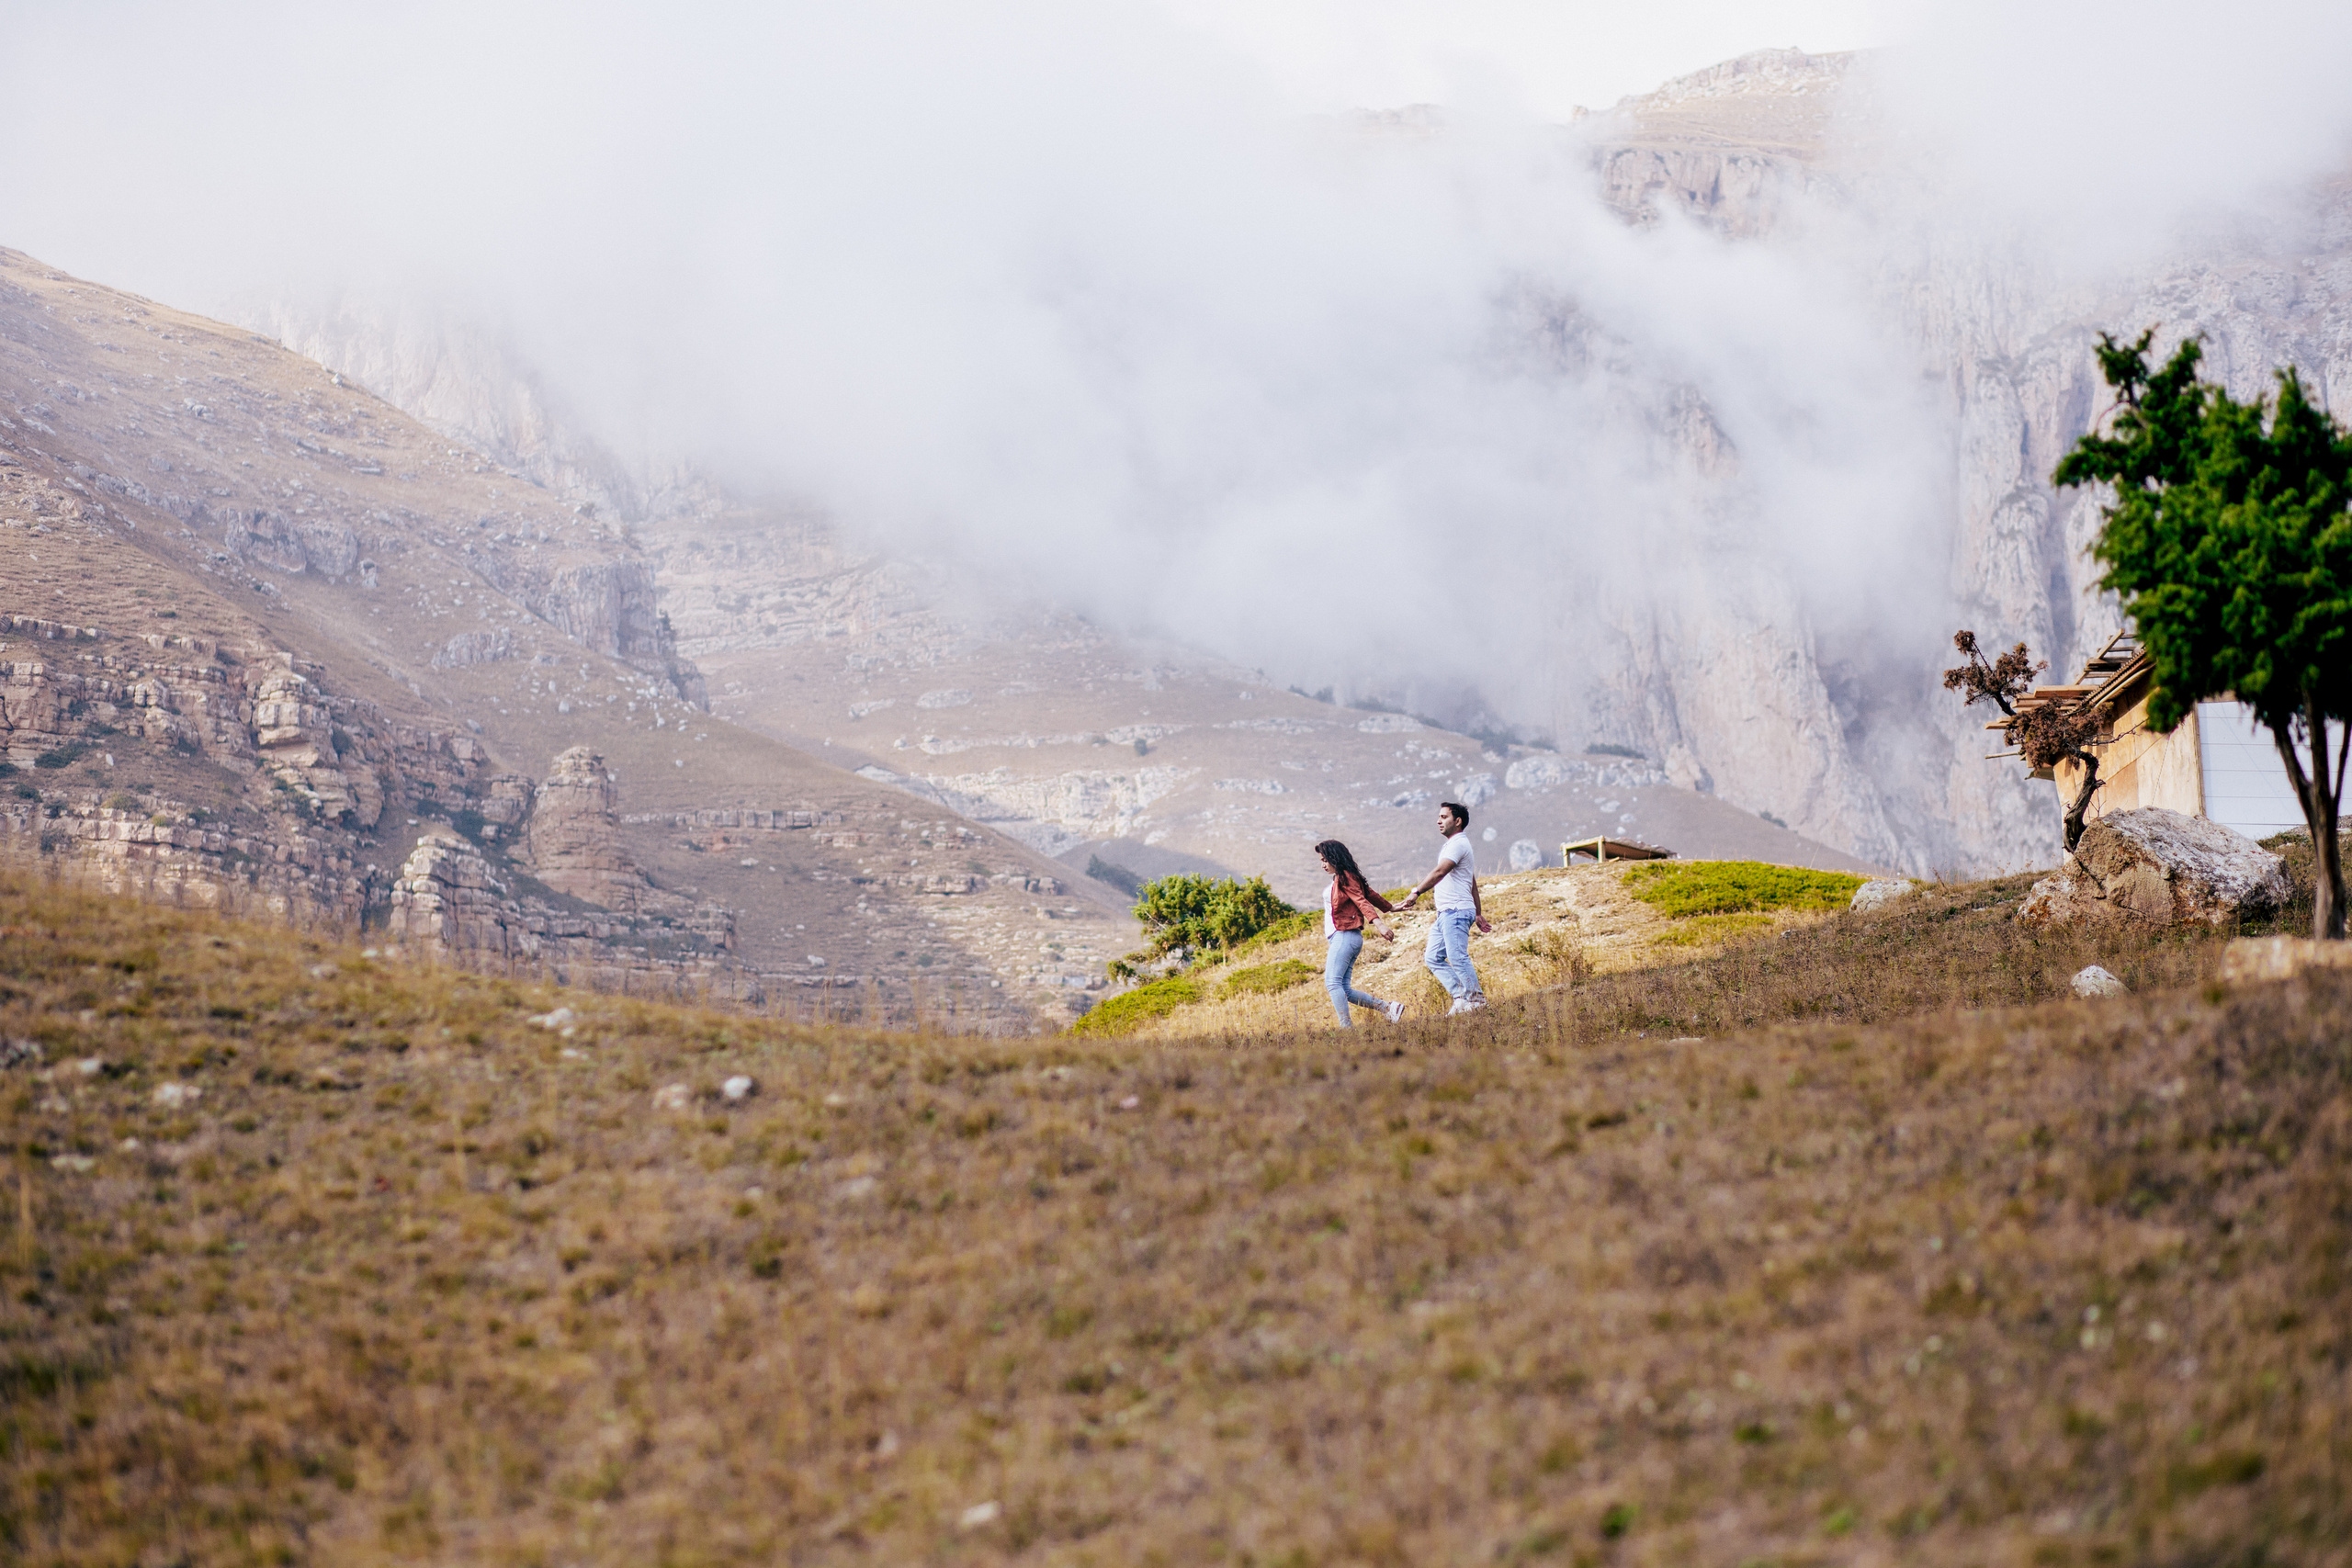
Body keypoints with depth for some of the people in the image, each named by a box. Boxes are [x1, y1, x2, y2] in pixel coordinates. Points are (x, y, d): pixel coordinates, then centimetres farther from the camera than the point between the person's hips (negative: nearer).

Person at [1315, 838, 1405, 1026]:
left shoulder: (1345, 878, -6)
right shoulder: (1338, 879, 22)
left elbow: (1361, 901, -19)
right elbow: (1370, 894, 33)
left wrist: (1378, 923, -32)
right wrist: (1389, 907, 47)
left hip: (1345, 936, -10)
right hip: (1338, 938, 10)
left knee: (1333, 982, -19)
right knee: (1344, 990, 3)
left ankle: (1347, 1026, -26)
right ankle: (1387, 1008, 4)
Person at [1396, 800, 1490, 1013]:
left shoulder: (1458, 844, -10)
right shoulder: (1454, 844, 23)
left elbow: (1440, 872, -25)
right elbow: (1472, 883, 27)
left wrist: (1417, 892, -33)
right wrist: (1479, 914, 29)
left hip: (1456, 911, -11)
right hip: (1445, 913, 11)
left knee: (1457, 957, -12)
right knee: (1433, 959, 6)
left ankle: (1476, 999, -6)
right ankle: (1462, 997, 6)